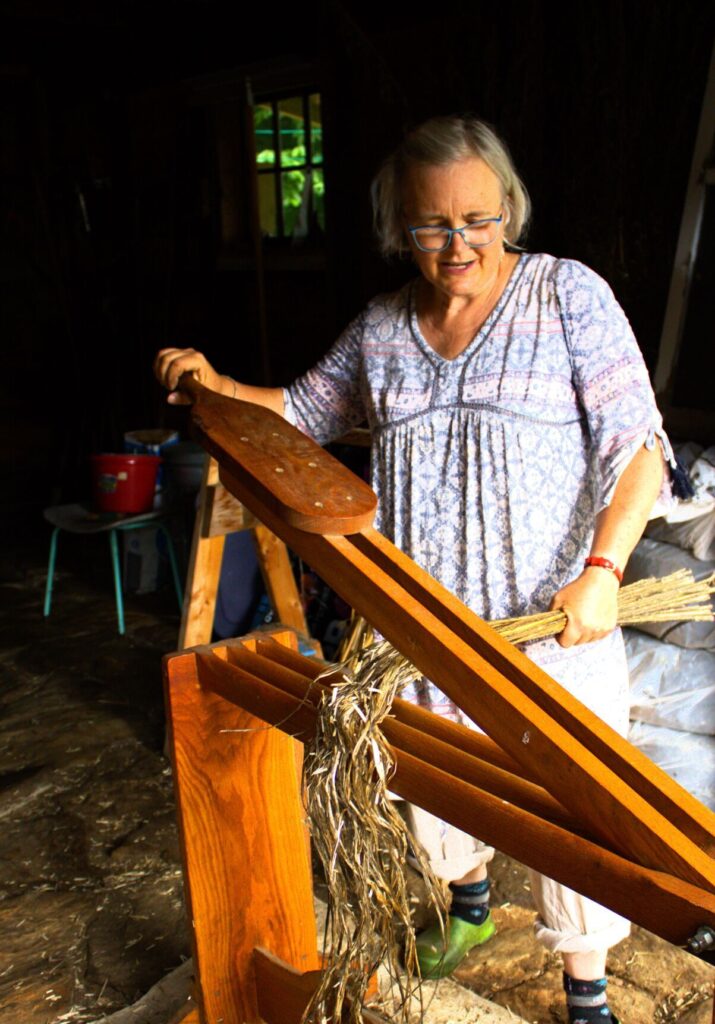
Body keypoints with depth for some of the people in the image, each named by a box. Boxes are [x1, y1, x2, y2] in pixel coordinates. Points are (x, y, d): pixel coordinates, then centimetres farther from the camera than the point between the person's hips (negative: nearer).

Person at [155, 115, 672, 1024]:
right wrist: (216, 386, 4)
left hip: (552, 619, -4)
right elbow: (304, 412, 20)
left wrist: (602, 568, -23)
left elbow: (637, 446, -10)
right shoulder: (379, 329, 6)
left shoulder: (569, 294, -6)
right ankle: (467, 906, 53)